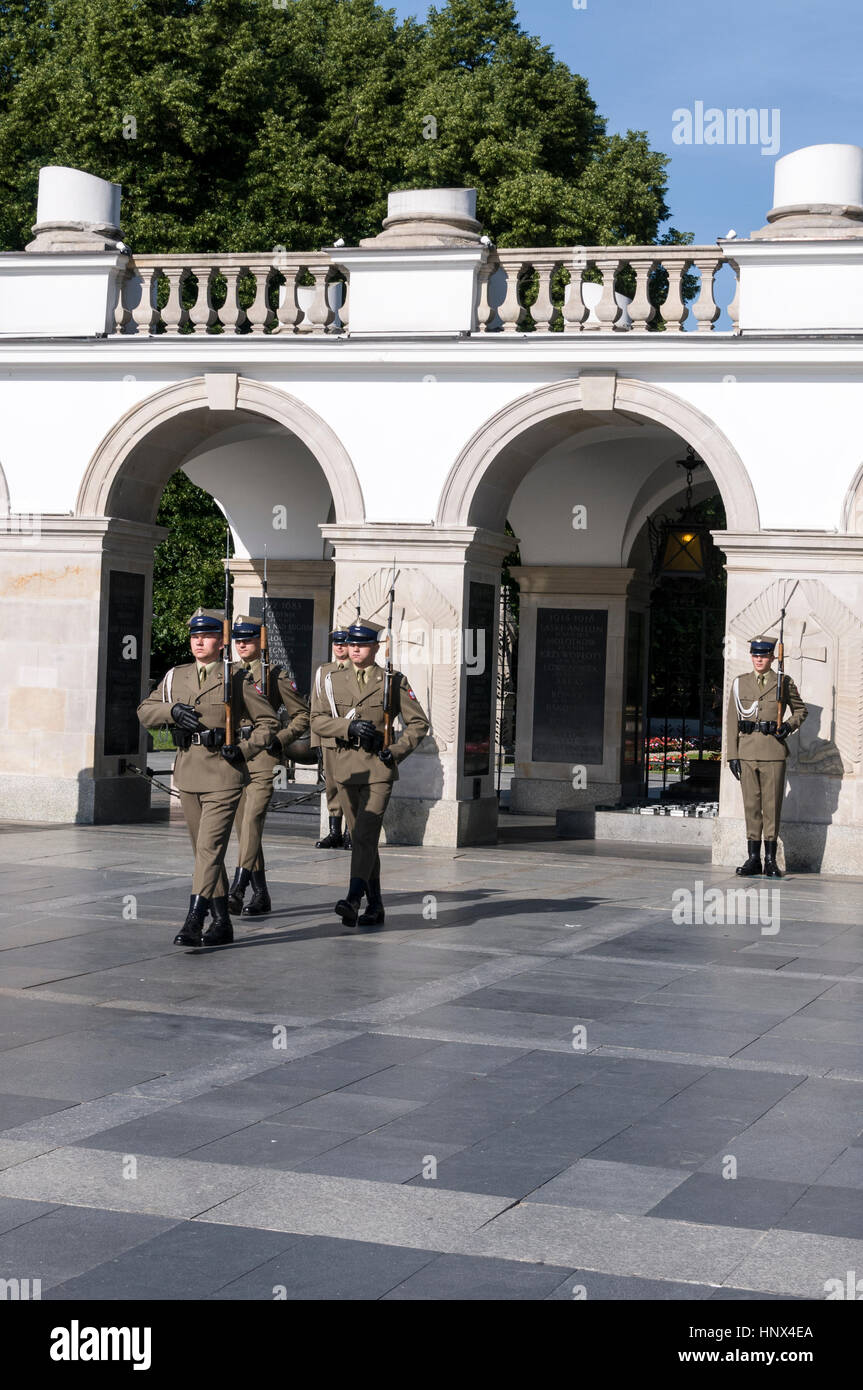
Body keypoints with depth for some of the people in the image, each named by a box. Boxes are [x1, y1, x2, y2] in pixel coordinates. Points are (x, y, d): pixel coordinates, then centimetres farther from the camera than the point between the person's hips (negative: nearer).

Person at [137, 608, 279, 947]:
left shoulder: (237, 679, -1)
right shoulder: (175, 677, 12)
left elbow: (269, 722, 2)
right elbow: (144, 712, 10)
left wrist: (244, 750, -12)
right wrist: (172, 710, -9)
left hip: (223, 775, -6)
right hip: (187, 774, 6)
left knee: (210, 848, -14)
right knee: (203, 851, 11)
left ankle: (193, 923, -20)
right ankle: (221, 922, 21)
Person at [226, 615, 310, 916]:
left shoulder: (277, 676, 0)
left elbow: (303, 715, 5)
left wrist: (279, 741, -8)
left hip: (263, 759, -6)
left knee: (252, 820, -20)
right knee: (244, 828, 8)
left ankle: (238, 889, -30)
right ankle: (260, 894, 15)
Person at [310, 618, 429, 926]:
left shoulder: (394, 682, 4)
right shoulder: (332, 681, 11)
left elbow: (418, 723, 6)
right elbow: (317, 720, 2)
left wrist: (397, 750, -8)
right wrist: (349, 727, -14)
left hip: (379, 768, -4)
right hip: (346, 768, 4)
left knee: (365, 834, -17)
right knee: (360, 837, 9)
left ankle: (354, 898, -26)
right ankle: (374, 904, 17)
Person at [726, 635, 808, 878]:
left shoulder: (784, 683, 5)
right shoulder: (739, 683, 9)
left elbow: (801, 709, 17)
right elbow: (732, 721, 8)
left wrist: (789, 725, -4)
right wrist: (732, 754, 2)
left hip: (774, 751, -2)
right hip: (747, 751, 2)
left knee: (772, 805, -1)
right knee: (751, 805, 3)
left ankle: (770, 860, 4)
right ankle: (753, 858, 8)